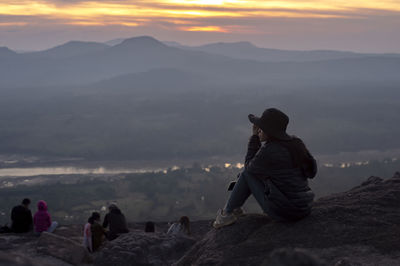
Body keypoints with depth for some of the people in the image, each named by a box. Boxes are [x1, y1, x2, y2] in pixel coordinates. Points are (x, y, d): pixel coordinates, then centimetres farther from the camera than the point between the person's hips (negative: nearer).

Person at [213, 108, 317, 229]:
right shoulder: (296, 143, 2)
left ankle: (228, 213, 23)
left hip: (283, 212, -7)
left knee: (247, 173, 9)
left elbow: (250, 166, 2)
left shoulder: (268, 151, -19)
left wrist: (254, 137, 3)